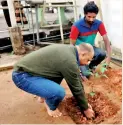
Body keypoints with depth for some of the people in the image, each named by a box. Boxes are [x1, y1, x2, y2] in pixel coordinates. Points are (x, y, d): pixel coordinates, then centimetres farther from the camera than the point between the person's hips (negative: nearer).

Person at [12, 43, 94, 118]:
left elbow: (77, 79, 12)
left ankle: (45, 96, 23)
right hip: (22, 76, -10)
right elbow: (76, 88, -12)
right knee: (59, 92, -25)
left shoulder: (70, 50, 7)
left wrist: (85, 103, 17)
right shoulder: (69, 60, -23)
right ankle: (51, 108, 8)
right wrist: (86, 109, 3)